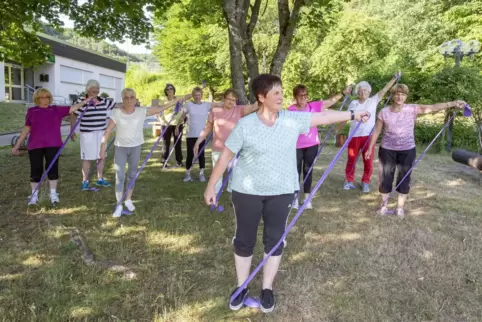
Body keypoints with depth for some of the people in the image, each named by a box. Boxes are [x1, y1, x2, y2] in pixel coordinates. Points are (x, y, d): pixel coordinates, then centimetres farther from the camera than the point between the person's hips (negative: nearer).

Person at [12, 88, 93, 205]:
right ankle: (34, 195, 16)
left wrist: (86, 100, -3)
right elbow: (26, 129, 11)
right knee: (36, 170, 3)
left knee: (52, 168, 1)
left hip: (53, 145, 0)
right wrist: (17, 145, 11)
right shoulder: (31, 111, 7)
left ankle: (53, 194, 13)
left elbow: (72, 108, 5)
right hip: (35, 145, 0)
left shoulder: (56, 109, 8)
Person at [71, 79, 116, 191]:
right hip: (87, 134, -5)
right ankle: (85, 182, 12)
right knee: (87, 158, 1)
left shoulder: (104, 101, 4)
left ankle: (100, 179, 26)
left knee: (101, 157, 12)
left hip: (101, 133, 5)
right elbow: (73, 116, -3)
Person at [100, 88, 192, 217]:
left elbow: (161, 108, -3)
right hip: (120, 147, -2)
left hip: (136, 147, 2)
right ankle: (119, 205, 7)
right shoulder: (116, 113, -10)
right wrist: (103, 147, -10)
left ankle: (128, 200, 32)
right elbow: (108, 132, -8)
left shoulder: (142, 111, -6)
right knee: (120, 176, -3)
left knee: (132, 175, 15)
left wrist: (177, 99, -6)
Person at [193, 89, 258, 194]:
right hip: (218, 150, 1)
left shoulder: (239, 110, -2)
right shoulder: (215, 111, -2)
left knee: (234, 175, 4)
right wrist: (197, 142, 5)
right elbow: (207, 128, 6)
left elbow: (254, 107, -16)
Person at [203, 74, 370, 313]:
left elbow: (323, 116, 5)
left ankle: (267, 288, 28)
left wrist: (353, 114, 9)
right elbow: (225, 156, -7)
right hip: (247, 192, -2)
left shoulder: (293, 119, -3)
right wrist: (211, 185, -5)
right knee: (244, 240, 9)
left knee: (275, 240, 9)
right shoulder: (245, 125, -11)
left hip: (281, 192, 2)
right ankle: (241, 287, 29)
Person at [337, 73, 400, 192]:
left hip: (368, 136, -1)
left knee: (368, 161, 5)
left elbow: (384, 90, -4)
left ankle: (365, 182, 20)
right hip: (354, 136, 1)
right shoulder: (353, 103, 6)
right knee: (351, 159, 8)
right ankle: (349, 181, 22)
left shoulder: (373, 101, 3)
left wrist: (394, 78, -13)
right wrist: (338, 130, 16)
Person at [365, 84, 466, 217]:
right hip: (387, 150, 0)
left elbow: (432, 107, -17)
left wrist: (453, 103, -30)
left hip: (407, 150, 0)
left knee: (404, 178, 9)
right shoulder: (384, 112, -4)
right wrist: (370, 148, 5)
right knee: (385, 177, 7)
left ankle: (400, 207, 23)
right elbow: (377, 131, 3)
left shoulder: (412, 109, -6)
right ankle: (384, 205, 24)